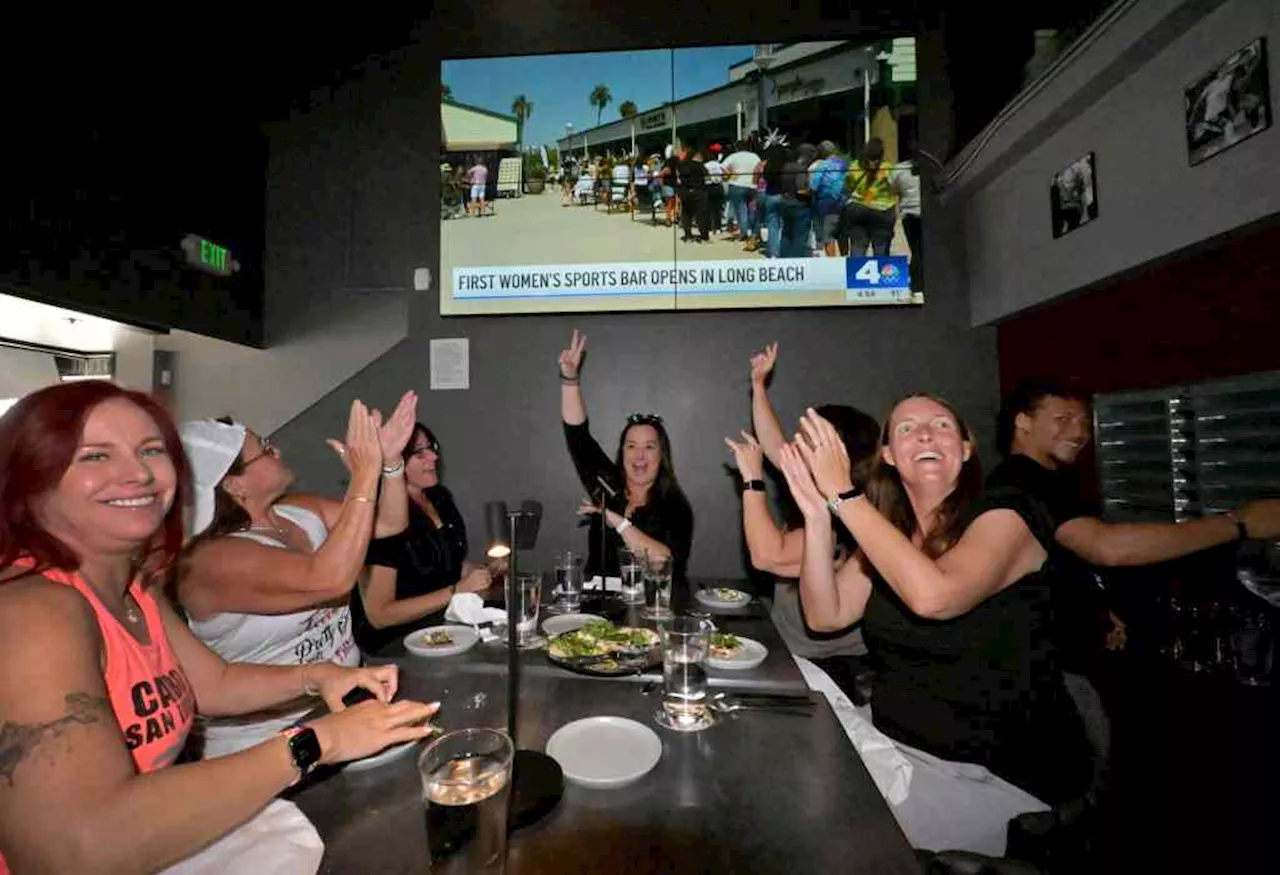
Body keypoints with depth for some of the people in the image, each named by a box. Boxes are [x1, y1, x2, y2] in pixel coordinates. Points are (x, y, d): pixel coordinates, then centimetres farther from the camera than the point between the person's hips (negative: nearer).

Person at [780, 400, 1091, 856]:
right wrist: (817, 513, -18)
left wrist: (843, 495, -28)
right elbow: (825, 615, -6)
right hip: (896, 747, 5)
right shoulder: (887, 530, 3)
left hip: (1001, 775, -5)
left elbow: (932, 596, -33)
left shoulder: (1005, 514, -14)